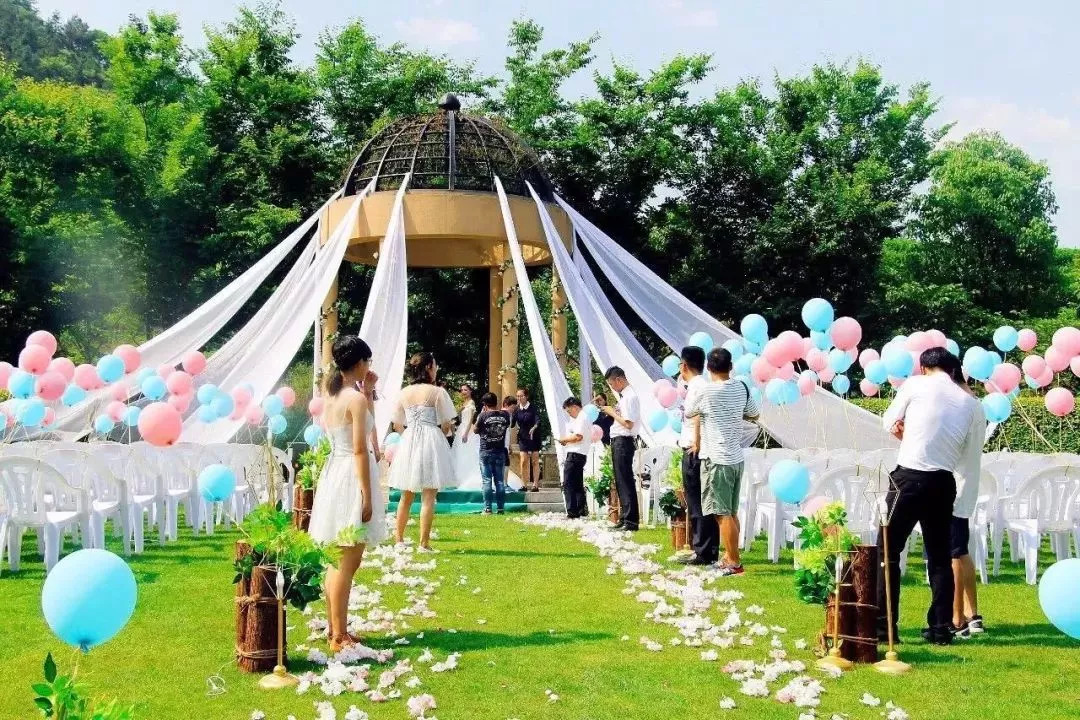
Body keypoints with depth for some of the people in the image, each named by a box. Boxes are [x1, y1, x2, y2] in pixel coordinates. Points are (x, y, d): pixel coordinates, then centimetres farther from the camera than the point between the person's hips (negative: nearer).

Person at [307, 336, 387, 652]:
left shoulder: (331, 395, 9)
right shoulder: (357, 399, -16)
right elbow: (360, 450, -19)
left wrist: (368, 390, 14)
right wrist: (367, 495, -17)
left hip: (332, 472, 9)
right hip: (351, 477, -9)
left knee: (337, 560, 17)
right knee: (347, 562, -3)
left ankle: (334, 627, 25)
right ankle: (339, 635, 2)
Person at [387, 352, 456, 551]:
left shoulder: (404, 393, 5)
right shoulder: (437, 392, -8)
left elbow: (397, 425, 8)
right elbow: (445, 425, -8)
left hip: (408, 444, 5)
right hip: (431, 444, -5)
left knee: (406, 495, 17)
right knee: (428, 497, -1)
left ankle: (399, 537, 25)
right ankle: (424, 543, -3)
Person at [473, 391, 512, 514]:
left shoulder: (483, 415, -11)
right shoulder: (505, 415, -2)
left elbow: (475, 430, 2)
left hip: (486, 452, -3)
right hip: (500, 452, 3)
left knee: (487, 480, -1)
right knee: (499, 481, 7)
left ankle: (487, 508, -3)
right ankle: (501, 508, 7)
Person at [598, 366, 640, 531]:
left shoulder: (630, 396, -15)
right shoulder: (623, 395, 14)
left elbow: (628, 423, -22)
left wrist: (612, 412, -12)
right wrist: (605, 407, 13)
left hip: (624, 441, -10)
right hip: (618, 441, 10)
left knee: (625, 481, -8)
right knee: (621, 481, 14)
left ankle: (631, 521, -7)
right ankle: (624, 519, 20)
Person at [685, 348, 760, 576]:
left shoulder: (706, 391, -13)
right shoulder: (742, 388, 3)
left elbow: (689, 414, 4)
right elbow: (754, 414, 19)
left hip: (716, 459, -7)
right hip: (737, 458, 7)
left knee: (723, 514, -3)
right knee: (732, 512, 15)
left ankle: (734, 563, -2)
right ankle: (730, 556, 23)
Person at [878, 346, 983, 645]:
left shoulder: (916, 384, 0)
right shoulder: (970, 402, 10)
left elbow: (889, 422, 10)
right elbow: (972, 449, 13)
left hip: (910, 477, -4)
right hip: (944, 483, 4)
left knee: (887, 551, 2)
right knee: (940, 557, 14)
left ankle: (884, 626, -1)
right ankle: (941, 629, 15)